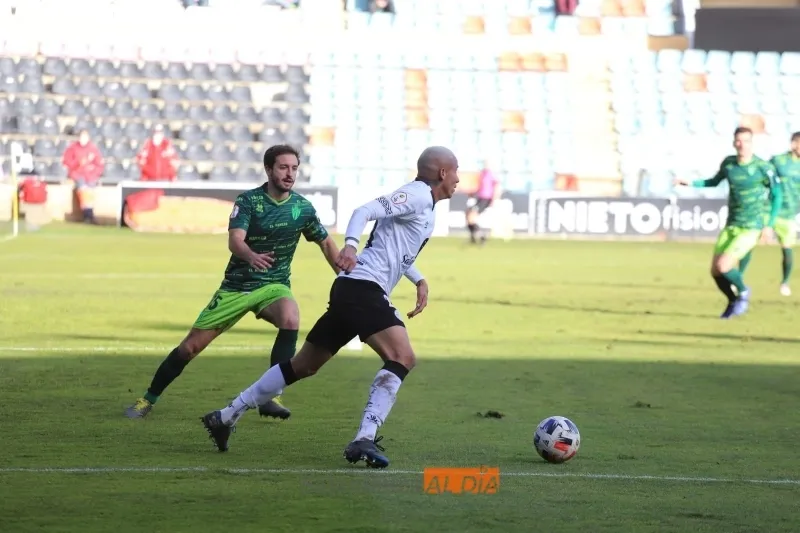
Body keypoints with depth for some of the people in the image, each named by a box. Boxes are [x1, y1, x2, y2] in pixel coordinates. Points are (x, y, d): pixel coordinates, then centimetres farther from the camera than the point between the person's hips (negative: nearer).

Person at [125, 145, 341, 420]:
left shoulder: (303, 207, -3)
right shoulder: (248, 200, -12)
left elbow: (327, 243, 13)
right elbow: (234, 240, -27)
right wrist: (251, 256, -49)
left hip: (274, 285, 1)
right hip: (237, 286, -1)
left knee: (291, 318, -33)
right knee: (191, 345, -1)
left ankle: (271, 396, -27)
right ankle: (148, 399, 18)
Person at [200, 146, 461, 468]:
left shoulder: (425, 206, 23)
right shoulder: (417, 195, -7)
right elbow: (365, 211, -21)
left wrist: (419, 280, 30)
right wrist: (350, 244, -37)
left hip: (351, 293, 10)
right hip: (362, 288, -10)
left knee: (304, 365, 15)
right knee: (402, 357, -23)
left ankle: (226, 417, 21)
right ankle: (365, 439, -30)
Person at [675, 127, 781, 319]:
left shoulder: (763, 167, -13)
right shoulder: (728, 163, 2)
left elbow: (777, 195, -4)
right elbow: (714, 181, 22)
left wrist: (769, 225, -8)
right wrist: (691, 183, 11)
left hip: (751, 228, -6)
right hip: (731, 226, 6)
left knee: (723, 266, -19)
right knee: (715, 271, 4)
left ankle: (743, 292, 10)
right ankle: (734, 302, 30)